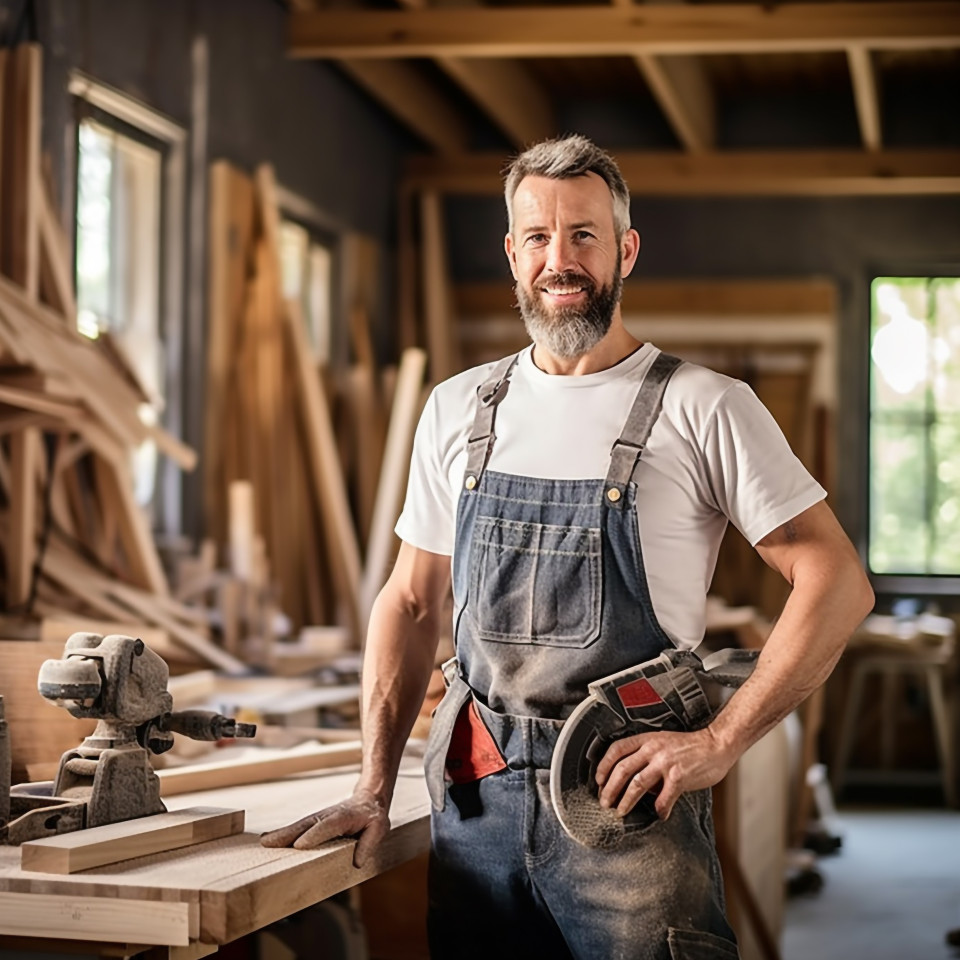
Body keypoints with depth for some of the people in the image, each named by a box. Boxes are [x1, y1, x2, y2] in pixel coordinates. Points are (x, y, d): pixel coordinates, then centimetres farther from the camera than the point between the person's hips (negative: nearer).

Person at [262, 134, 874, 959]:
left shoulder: (704, 408, -5)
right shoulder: (457, 410, 9)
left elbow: (838, 583, -8)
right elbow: (413, 602, 14)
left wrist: (719, 742, -15)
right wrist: (375, 789, 6)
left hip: (627, 801, -4)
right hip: (473, 800, 4)